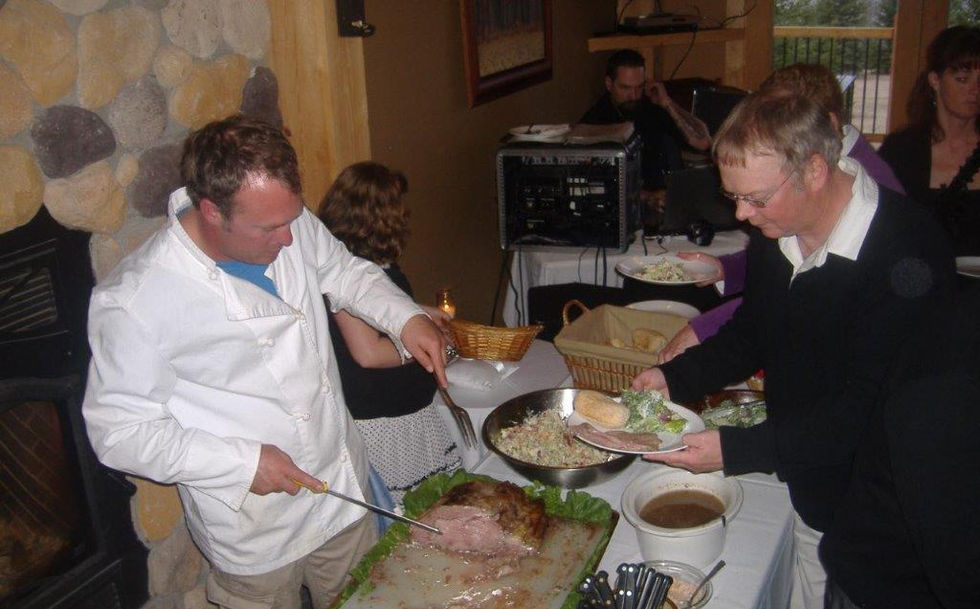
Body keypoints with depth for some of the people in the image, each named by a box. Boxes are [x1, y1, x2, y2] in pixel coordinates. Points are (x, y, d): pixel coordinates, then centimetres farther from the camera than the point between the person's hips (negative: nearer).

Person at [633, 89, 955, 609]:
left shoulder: (908, 251, -26)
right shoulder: (774, 231, -3)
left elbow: (871, 408, -27)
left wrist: (737, 450, -29)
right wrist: (673, 378, -4)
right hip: (795, 480, 6)